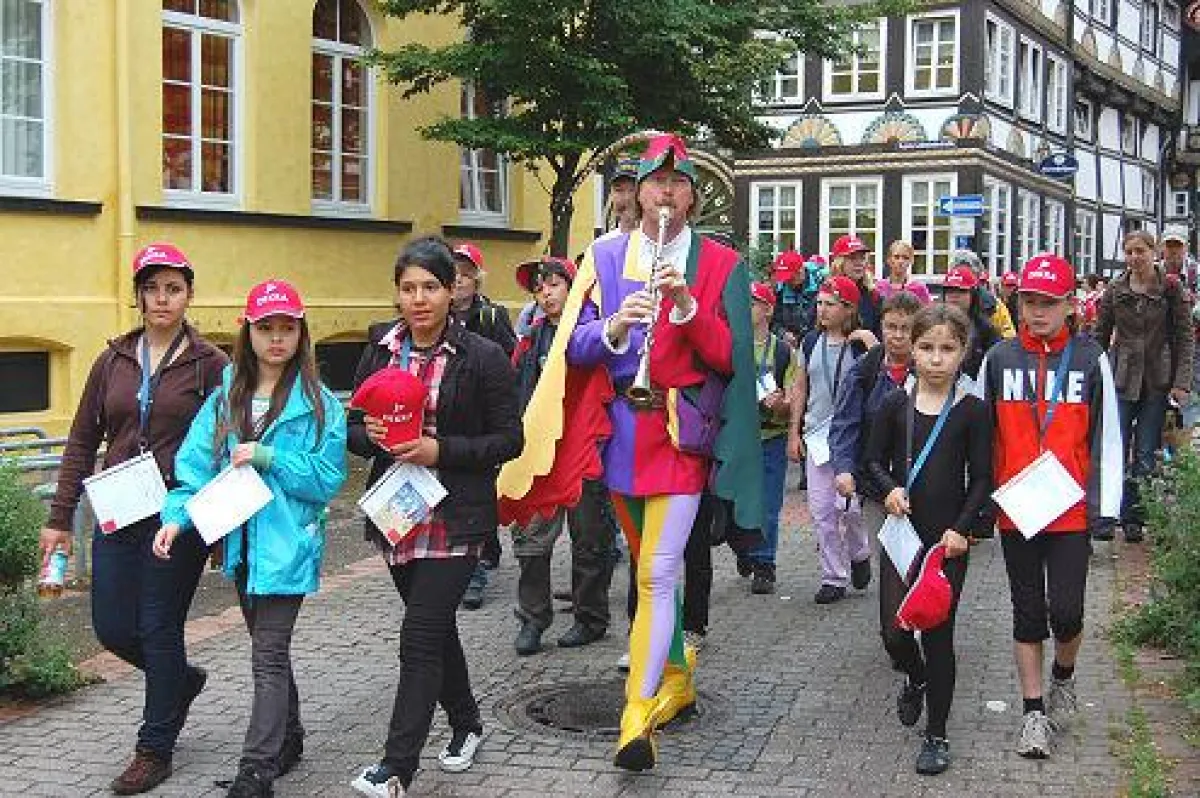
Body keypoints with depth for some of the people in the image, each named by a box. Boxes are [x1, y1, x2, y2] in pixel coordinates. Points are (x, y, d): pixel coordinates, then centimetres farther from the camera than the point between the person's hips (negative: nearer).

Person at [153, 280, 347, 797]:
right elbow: (196, 463, 0)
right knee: (269, 648, 19)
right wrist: (176, 515, -15)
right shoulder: (227, 397, 6)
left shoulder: (319, 403, -7)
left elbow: (329, 479, -11)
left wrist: (268, 458, -19)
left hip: (287, 544, -5)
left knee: (268, 657, -7)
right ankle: (288, 740, 37)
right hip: (241, 541, 5)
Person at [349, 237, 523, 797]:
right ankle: (465, 722, 39)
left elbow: (509, 438, -7)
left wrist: (440, 450, -18)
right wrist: (377, 438, -14)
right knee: (435, 627, 18)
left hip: (455, 518, -5)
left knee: (420, 636, -9)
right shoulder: (380, 350, 5)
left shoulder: (483, 357, -8)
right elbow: (352, 426, 9)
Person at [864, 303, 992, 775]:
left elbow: (982, 478, -1)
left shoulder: (972, 411, -4)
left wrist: (963, 528, -12)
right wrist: (889, 488, -11)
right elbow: (874, 459, 9)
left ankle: (936, 735, 17)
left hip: (949, 539, -2)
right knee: (894, 630, 1)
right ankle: (916, 679, 37)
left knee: (938, 634, 2)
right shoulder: (895, 405, 1)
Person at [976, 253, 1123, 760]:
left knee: (1065, 610, -6)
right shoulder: (999, 359, 3)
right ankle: (1034, 711, 20)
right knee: (1027, 612, 9)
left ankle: (1063, 676, 26)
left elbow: (1106, 437, 2)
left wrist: (1106, 507, -3)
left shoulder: (1090, 360, 0)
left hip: (1071, 512, -1)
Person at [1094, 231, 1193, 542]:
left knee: (1146, 454, 2)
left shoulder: (1171, 288, 0)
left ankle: (1136, 519, 11)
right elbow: (1100, 336, 10)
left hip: (1157, 380, -1)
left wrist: (1182, 382, -8)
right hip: (1121, 377, 1)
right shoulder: (1115, 291, 5)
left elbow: (1185, 337, -1)